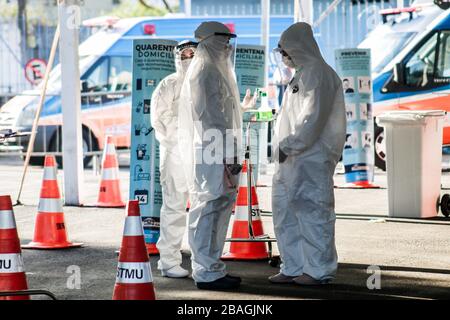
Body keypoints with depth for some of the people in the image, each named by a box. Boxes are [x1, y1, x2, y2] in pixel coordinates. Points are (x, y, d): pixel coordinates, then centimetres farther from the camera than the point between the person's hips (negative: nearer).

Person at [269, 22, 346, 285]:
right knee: (286, 213, 11)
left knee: (311, 210, -5)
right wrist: (284, 148, 13)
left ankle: (318, 270, 1)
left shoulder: (319, 73, -10)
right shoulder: (302, 74, 21)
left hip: (311, 158, -10)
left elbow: (313, 118, -19)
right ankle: (294, 268, 16)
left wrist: (289, 146, -18)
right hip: (292, 157, 10)